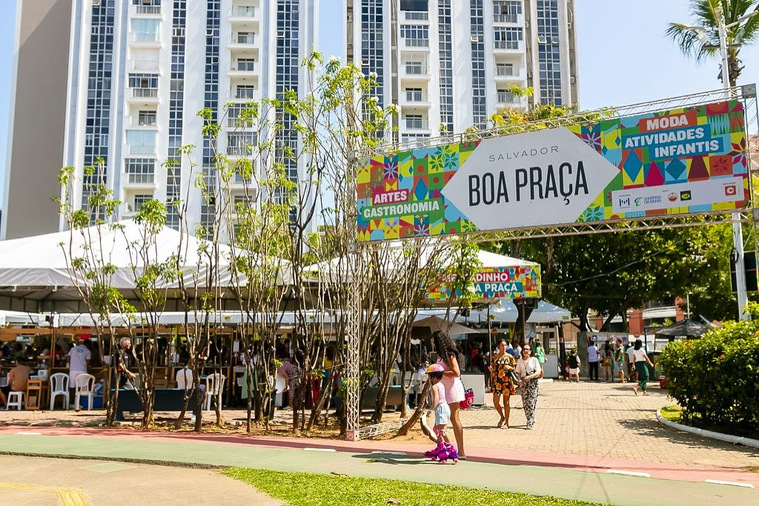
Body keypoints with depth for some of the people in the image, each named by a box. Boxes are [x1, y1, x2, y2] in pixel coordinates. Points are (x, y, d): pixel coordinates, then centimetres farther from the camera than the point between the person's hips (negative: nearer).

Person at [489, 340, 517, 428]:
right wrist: (491, 369, -6)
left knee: (506, 402, 2)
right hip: (497, 381, 2)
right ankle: (502, 417, 22)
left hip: (506, 380, -2)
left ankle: (506, 422, 14)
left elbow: (515, 368, 5)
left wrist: (509, 367, -14)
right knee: (495, 401, -5)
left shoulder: (509, 357, 2)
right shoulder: (494, 357, 9)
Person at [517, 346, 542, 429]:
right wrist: (519, 380, -6)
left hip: (533, 383, -4)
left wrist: (530, 377, -20)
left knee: (531, 402, -10)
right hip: (523, 383, 4)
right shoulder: (520, 361, 11)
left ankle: (530, 423, -9)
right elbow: (518, 372, 13)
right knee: (525, 402, 3)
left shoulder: (534, 360, 0)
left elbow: (538, 372, -5)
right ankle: (531, 419, 20)